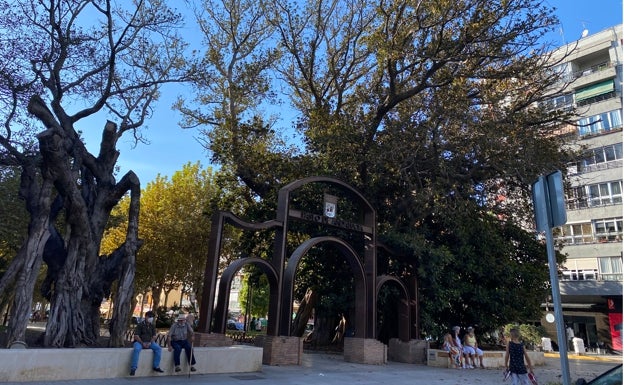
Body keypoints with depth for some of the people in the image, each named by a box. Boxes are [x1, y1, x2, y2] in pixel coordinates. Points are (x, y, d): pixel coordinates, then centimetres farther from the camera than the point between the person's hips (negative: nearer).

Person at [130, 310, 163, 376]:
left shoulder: (152, 326, 12)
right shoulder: (140, 325, -2)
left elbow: (154, 336, 8)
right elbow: (136, 336, -9)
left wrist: (150, 343, -11)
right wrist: (142, 343, -18)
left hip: (149, 342, 4)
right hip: (139, 342, -4)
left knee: (158, 348, -18)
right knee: (136, 349, -37)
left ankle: (156, 366, -10)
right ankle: (133, 368, -30)